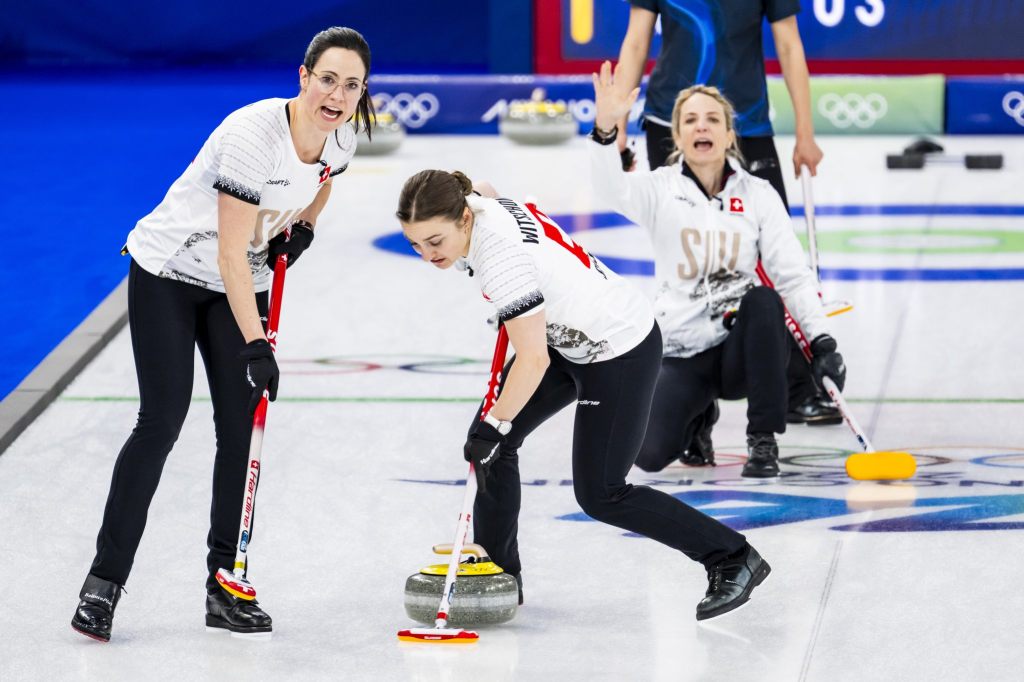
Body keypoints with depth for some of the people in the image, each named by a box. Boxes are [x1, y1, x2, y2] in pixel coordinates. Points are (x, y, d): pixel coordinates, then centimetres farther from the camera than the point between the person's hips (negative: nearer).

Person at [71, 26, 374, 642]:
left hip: (241, 282, 6)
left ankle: (225, 585, 8)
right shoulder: (253, 135, -31)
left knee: (241, 426, 0)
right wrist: (256, 346, -28)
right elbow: (231, 255, -28)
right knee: (162, 422, -11)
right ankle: (104, 580, -4)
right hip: (169, 273, -6)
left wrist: (302, 227, -1)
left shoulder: (341, 139, -10)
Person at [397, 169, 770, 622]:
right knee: (489, 440, 3)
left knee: (600, 494, -3)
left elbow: (534, 360, -30)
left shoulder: (500, 253, -34)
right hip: (569, 336, 9)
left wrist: (495, 426, -22)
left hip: (620, 350, -9)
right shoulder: (474, 209, -9)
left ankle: (733, 560, 7)